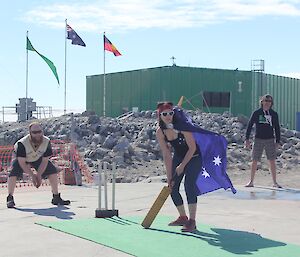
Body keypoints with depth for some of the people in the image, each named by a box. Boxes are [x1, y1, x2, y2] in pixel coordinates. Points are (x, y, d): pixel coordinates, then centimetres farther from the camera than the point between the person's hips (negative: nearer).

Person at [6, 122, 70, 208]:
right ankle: (10, 198, -14)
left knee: (53, 171, -9)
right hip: (21, 158, -3)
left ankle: (56, 198, 1)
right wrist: (32, 175, -31)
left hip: (37, 158, 3)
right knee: (14, 173, -28)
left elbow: (45, 160, -20)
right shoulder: (22, 143, -37)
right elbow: (22, 163, -32)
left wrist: (39, 175, -25)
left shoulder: (46, 142, -28)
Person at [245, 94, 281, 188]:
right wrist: (247, 139, -2)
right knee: (254, 161, 1)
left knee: (272, 161, 2)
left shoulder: (274, 114, 4)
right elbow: (249, 126, 3)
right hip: (258, 140, -1)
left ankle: (275, 182, 11)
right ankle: (251, 182, 10)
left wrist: (278, 141, 7)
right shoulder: (256, 113, -1)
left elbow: (277, 128, 10)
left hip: (270, 140, 1)